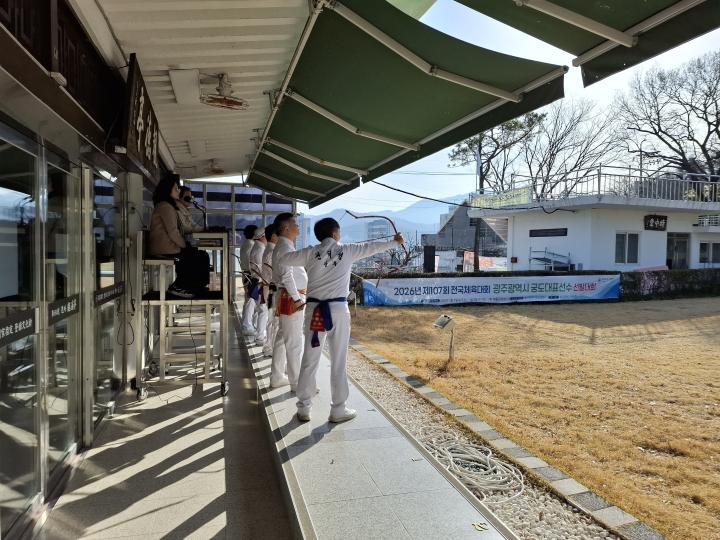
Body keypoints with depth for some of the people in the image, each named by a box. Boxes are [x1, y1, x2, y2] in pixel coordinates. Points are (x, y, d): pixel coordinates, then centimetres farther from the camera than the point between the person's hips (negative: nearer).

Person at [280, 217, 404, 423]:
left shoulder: (310, 253, 1)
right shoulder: (347, 251, 0)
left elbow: (282, 260, 12)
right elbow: (372, 246, 13)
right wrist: (395, 241, 29)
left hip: (315, 310, 2)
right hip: (338, 310, -2)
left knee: (309, 361, 9)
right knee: (339, 361, 7)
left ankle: (303, 408, 17)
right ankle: (338, 410, 15)